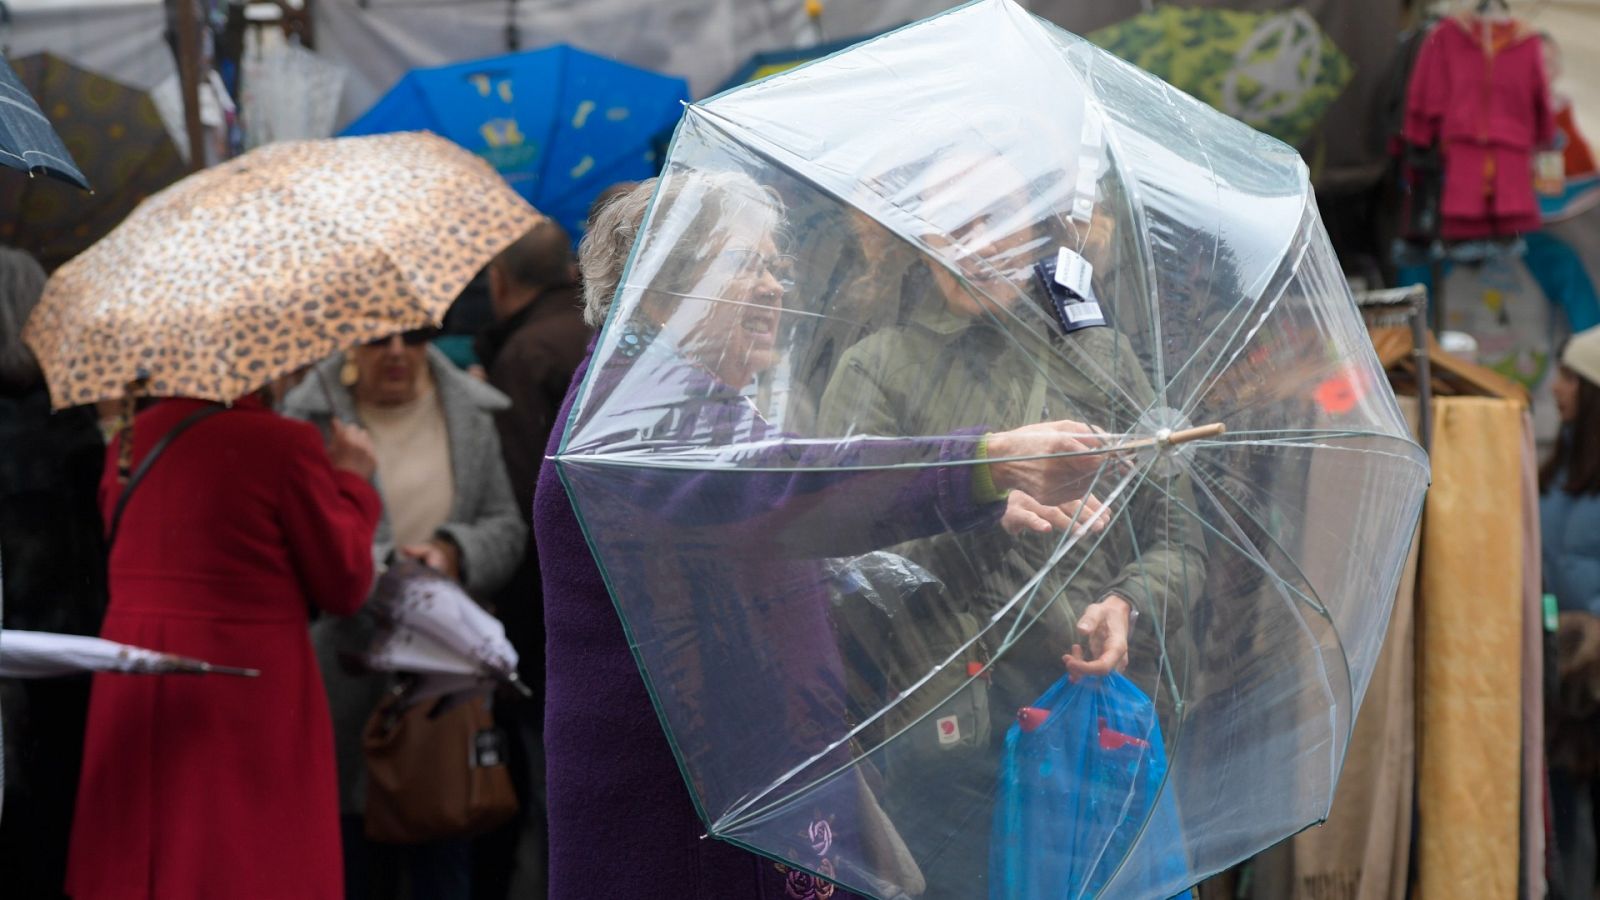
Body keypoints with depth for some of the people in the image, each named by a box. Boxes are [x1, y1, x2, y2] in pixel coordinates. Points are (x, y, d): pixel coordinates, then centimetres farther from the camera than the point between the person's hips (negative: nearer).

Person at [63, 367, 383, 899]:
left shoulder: (130, 439, 8)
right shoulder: (286, 444, -11)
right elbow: (344, 586, -6)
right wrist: (351, 479, 7)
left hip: (133, 693, 6)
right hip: (250, 691, -6)